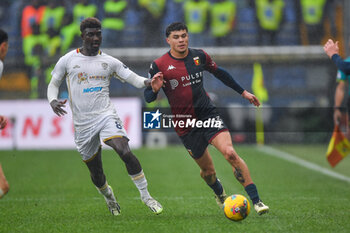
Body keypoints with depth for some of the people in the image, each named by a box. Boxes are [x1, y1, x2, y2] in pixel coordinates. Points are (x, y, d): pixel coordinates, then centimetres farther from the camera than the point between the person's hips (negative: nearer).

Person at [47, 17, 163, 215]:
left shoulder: (109, 62, 5)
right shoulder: (68, 60, 4)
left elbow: (133, 78, 5)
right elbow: (53, 84, 12)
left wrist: (147, 82, -18)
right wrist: (53, 101, -9)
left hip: (106, 115, -1)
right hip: (83, 123, 1)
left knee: (125, 152, -25)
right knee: (96, 173, 7)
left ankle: (146, 196, -16)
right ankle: (109, 198, 39)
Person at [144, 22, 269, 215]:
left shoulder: (200, 56, 3)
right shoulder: (159, 66, -6)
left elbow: (219, 73, 21)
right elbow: (147, 97, -1)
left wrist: (243, 92, 25)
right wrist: (154, 90, -25)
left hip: (208, 114, 1)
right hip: (185, 125, -1)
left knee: (230, 153, -20)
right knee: (207, 170, 6)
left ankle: (256, 201, -19)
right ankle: (220, 195, 40)